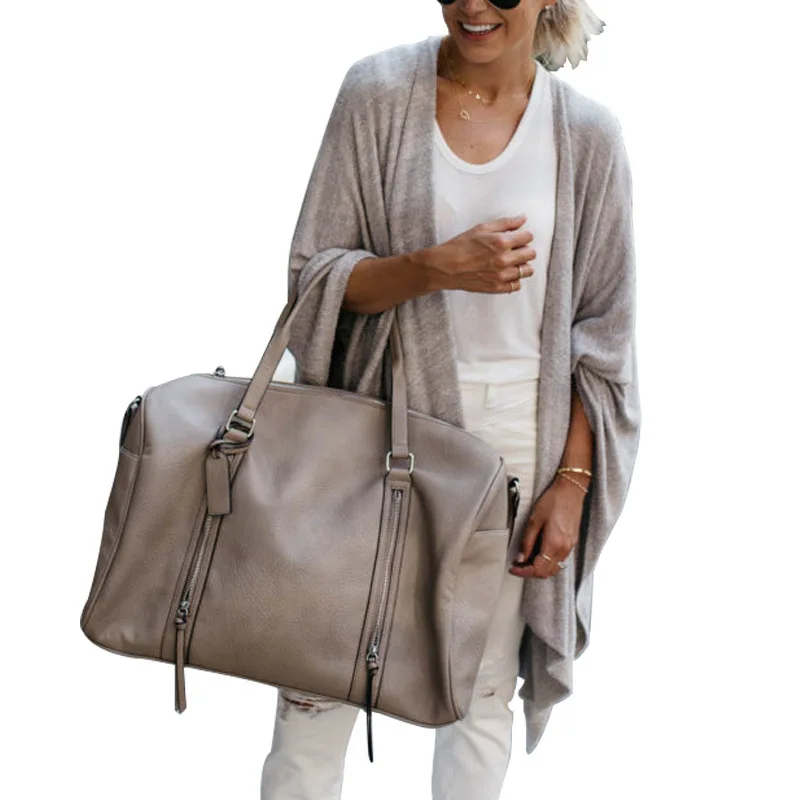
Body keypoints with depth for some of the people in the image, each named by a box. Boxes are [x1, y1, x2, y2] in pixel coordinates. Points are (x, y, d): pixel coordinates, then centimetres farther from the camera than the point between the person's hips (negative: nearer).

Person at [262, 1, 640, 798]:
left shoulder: (586, 135, -1)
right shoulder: (379, 91, -3)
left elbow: (601, 331, 3)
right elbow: (314, 276, -4)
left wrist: (571, 480, -3)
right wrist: (439, 267, -21)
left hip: (519, 442, 1)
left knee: (484, 688, 10)